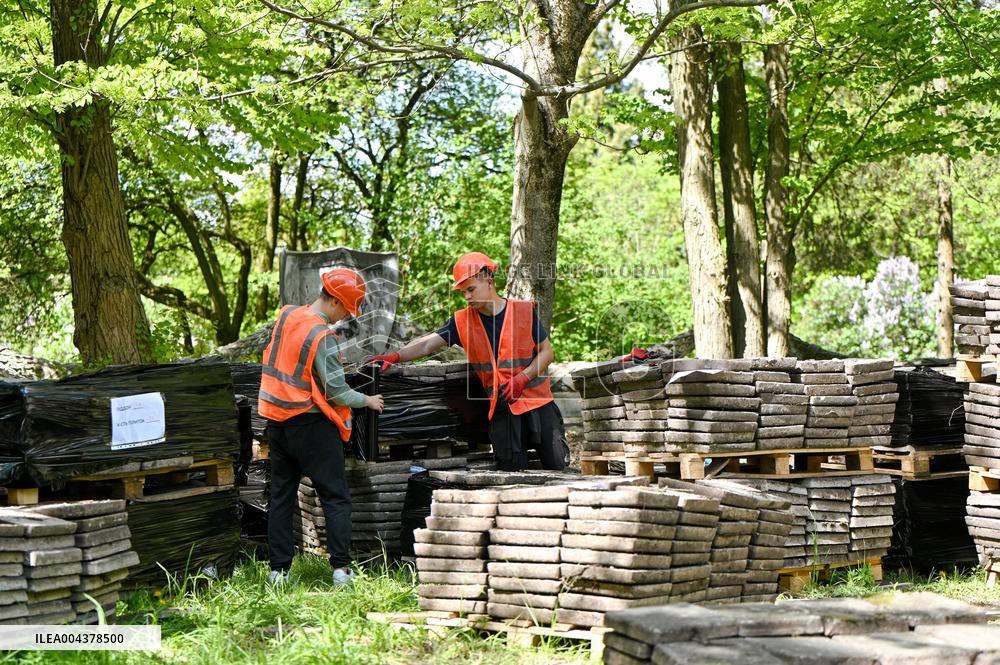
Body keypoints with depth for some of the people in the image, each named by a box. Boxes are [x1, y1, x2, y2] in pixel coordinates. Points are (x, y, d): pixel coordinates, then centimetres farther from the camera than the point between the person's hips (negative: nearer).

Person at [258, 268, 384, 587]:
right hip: (309, 422, -7)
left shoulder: (286, 315, 3)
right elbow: (337, 392, -17)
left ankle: (278, 569, 9)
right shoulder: (323, 336, -18)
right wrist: (367, 401, 0)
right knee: (336, 498, 1)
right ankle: (341, 568, -4)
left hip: (277, 422, 7)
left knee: (281, 495, 11)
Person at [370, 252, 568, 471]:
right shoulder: (463, 321, 2)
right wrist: (396, 356, -21)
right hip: (501, 408, 2)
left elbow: (547, 351, -1)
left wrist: (522, 378, -15)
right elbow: (427, 344, -5)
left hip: (537, 403, -2)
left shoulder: (524, 312, -4)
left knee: (557, 468, -3)